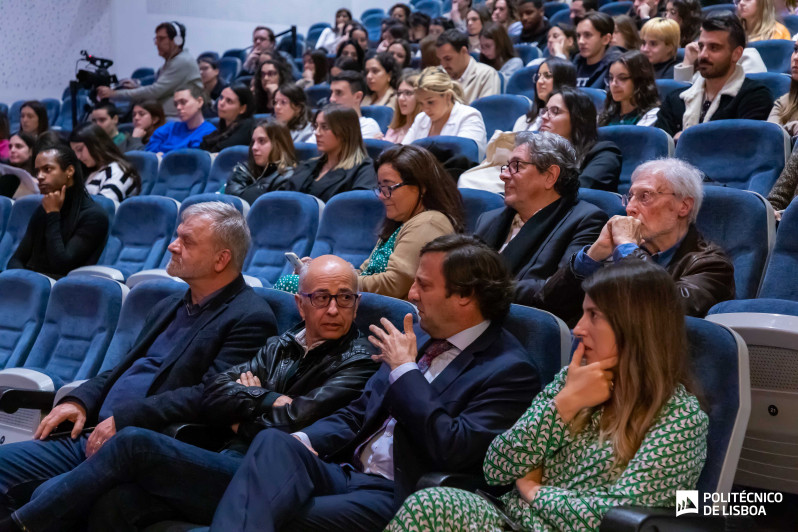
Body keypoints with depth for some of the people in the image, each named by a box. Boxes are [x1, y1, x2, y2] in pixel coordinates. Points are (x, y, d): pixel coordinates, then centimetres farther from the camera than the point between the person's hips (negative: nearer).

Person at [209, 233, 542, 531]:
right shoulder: (420, 338, 16)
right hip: (343, 474, 7)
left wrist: (405, 370, -11)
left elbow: (454, 451, -20)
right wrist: (305, 440, -2)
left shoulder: (511, 371, -7)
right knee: (273, 441, -25)